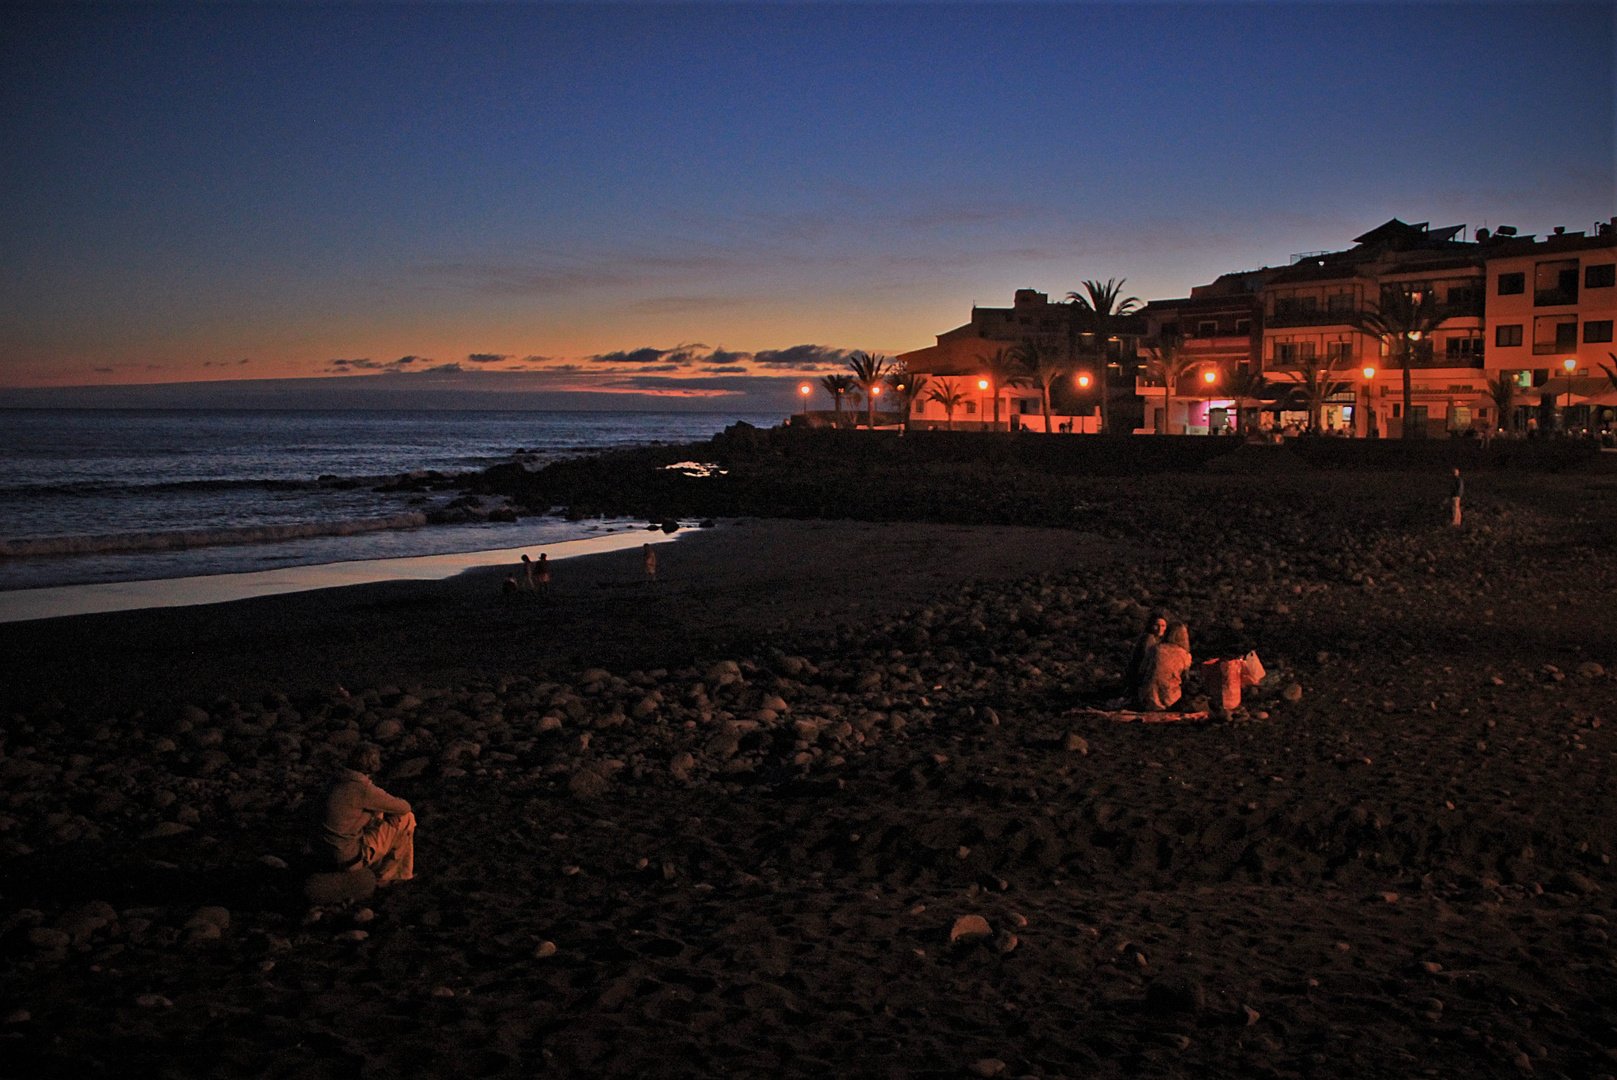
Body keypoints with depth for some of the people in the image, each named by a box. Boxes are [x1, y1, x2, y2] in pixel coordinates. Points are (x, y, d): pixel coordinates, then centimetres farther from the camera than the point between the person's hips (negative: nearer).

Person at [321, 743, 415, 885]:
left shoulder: (337, 781, 2)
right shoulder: (364, 789, -24)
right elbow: (404, 808, -14)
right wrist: (396, 800, 10)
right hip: (353, 856, -9)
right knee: (407, 819, -1)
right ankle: (384, 876, 13)